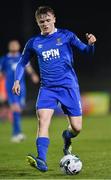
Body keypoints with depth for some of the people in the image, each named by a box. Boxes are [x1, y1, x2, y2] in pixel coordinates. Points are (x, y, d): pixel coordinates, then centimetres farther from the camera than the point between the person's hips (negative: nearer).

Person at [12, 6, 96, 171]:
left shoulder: (66, 35, 2)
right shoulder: (34, 43, 8)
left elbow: (86, 51, 1)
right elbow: (22, 62, 18)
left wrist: (90, 44, -22)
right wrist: (17, 80, 3)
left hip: (68, 85, -1)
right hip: (47, 88, 1)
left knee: (76, 127, -3)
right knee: (43, 120, -23)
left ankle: (66, 137, 34)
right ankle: (41, 161, -30)